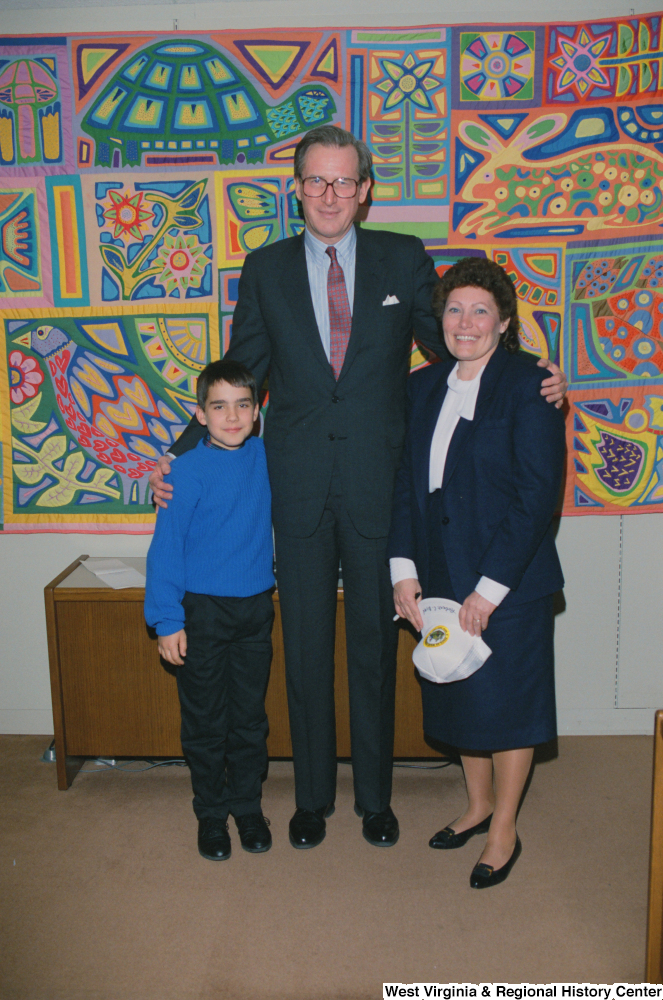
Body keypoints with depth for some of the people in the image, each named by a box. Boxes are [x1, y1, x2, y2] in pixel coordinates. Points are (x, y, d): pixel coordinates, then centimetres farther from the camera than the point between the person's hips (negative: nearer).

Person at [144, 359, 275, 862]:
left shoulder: (266, 456, -1)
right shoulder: (188, 470, -12)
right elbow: (167, 546, -9)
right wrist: (168, 619, -11)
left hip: (256, 609, 3)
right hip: (202, 612, -3)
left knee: (250, 717, 15)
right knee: (205, 721, 10)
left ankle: (248, 806, 33)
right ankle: (211, 813, 29)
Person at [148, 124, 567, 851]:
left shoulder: (404, 259, 3)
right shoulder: (265, 269, 5)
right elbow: (240, 377, 9)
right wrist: (180, 453, 3)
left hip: (378, 483, 0)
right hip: (298, 484, 1)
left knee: (375, 644, 11)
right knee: (306, 647, 11)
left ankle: (375, 797, 30)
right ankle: (312, 796, 30)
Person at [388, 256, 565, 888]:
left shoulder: (527, 385, -10)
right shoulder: (424, 386, 8)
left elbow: (538, 492, -15)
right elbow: (406, 481, 8)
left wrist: (491, 586, -17)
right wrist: (404, 567, -2)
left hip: (509, 581, -5)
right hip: (441, 580, 6)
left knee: (506, 700, 6)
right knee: (458, 697, 16)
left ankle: (504, 832, 25)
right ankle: (478, 804, 38)